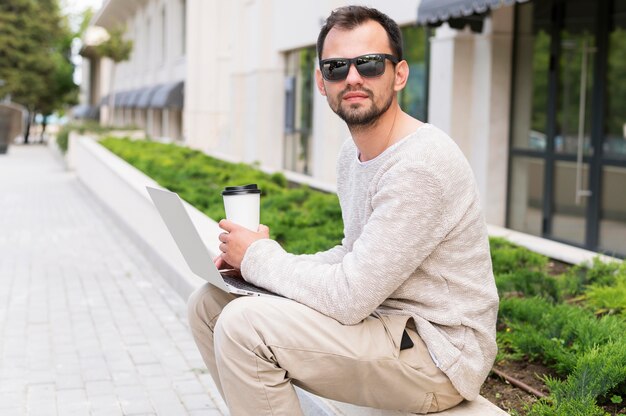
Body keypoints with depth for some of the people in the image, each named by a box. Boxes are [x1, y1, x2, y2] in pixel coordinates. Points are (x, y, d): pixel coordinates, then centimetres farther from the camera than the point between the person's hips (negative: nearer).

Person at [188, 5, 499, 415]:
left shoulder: (421, 163, -23)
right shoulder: (353, 154, 8)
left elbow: (349, 298, -25)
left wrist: (260, 257, -10)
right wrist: (269, 260, 2)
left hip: (439, 353, -9)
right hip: (383, 320, 9)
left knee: (245, 325, -25)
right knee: (210, 302, 5)